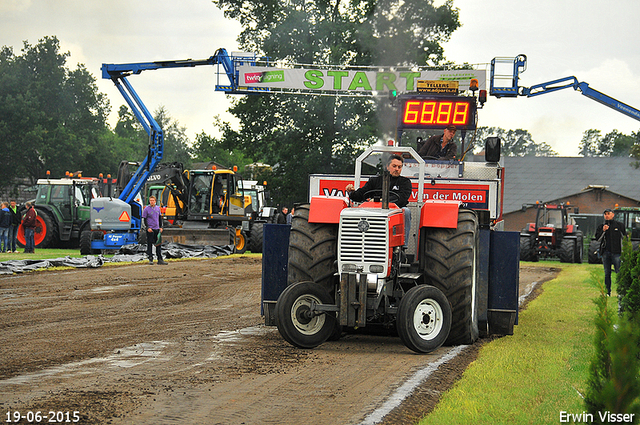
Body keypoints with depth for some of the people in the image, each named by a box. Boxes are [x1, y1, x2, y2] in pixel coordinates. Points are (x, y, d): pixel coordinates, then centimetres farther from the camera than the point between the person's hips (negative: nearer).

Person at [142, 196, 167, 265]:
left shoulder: (158, 208, 10)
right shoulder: (147, 209, -5)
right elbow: (144, 219, -5)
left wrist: (160, 227, 10)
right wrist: (148, 227, -14)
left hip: (157, 229, 5)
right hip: (150, 229, -5)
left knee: (159, 244, 5)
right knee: (150, 244, -1)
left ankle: (160, 259, 8)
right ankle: (150, 259, 5)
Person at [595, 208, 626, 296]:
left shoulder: (619, 225, 6)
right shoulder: (601, 226, 13)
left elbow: (625, 237, 11)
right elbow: (597, 238, 3)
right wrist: (603, 231, -12)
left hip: (616, 252, -3)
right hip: (605, 252, 3)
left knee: (619, 272, -9)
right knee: (607, 273, 6)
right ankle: (607, 292, 10)